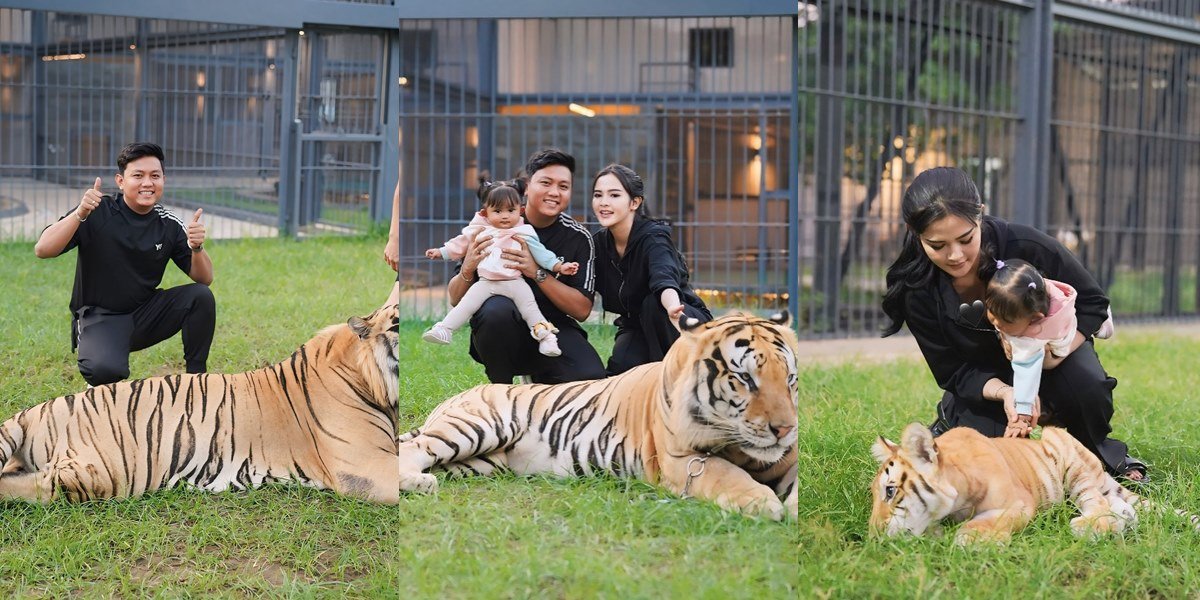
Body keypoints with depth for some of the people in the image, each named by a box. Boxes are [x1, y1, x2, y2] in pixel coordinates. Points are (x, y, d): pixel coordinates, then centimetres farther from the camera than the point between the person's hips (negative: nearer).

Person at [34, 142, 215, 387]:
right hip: (99, 318, -4)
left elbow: (204, 278, 0)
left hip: (145, 316, 4)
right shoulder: (97, 213, -11)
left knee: (201, 296, -18)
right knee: (105, 370, -35)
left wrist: (196, 247, -21)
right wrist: (80, 214, -33)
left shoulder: (169, 225, 0)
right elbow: (43, 250, -20)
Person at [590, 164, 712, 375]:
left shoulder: (652, 238, -27)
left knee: (654, 303, -36)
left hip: (686, 320, -4)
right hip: (636, 326, 5)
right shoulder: (598, 243, -7)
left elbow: (665, 278, -48)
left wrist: (672, 308, -71)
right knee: (620, 369, -25)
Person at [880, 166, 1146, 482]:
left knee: (1086, 388, -32)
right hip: (983, 372, 1)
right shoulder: (915, 290, -27)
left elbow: (1092, 303, -16)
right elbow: (953, 372, -19)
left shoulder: (1027, 247, -31)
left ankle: (1101, 456, 2)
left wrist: (1050, 358, -31)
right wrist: (1004, 392, -40)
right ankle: (949, 421, 16)